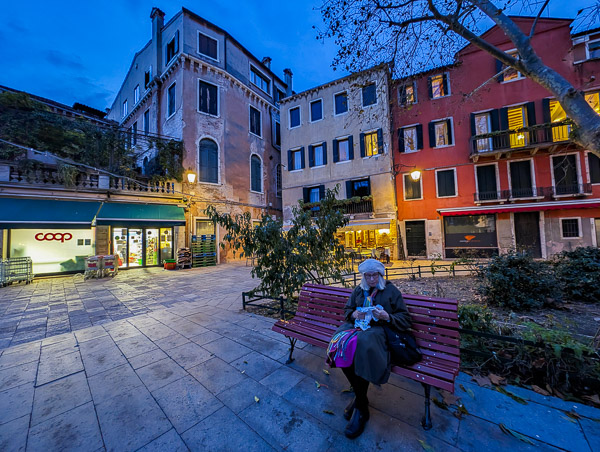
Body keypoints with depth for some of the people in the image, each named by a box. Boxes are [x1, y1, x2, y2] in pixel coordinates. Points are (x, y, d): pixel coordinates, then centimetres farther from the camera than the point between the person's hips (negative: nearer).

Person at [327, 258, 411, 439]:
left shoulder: (391, 290, 7)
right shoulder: (358, 290, 17)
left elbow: (405, 319, 6)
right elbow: (347, 310, 24)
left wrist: (387, 317, -13)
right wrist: (354, 314, 0)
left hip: (379, 330, -4)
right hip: (358, 325, 4)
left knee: (362, 343, -36)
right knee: (342, 342, -29)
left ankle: (360, 407, -14)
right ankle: (360, 397, -8)